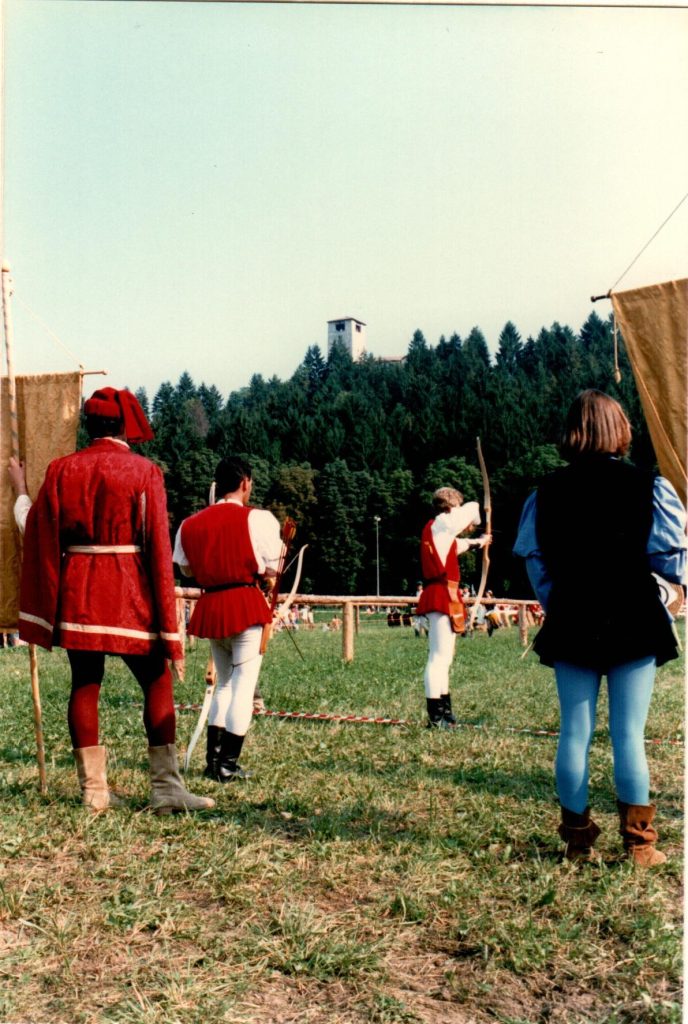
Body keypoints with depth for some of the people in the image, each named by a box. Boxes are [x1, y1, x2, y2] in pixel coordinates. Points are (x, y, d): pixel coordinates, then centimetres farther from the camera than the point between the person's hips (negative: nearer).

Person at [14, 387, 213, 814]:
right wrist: (169, 626, -6)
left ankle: (95, 790, 14)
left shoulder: (62, 469, 3)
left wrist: (20, 490, 29)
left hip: (76, 590, 4)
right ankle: (166, 787, 2)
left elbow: (36, 531, 9)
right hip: (128, 592, -3)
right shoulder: (144, 471, -6)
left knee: (85, 684, 10)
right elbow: (158, 547, -9)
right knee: (158, 683, 5)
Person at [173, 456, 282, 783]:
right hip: (246, 605, -5)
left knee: (224, 682, 19)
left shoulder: (191, 524, 8)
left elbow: (186, 569, 15)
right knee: (244, 682, 2)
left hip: (208, 607, 5)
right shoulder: (258, 519, -6)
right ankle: (228, 764, 1)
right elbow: (270, 572, -6)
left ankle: (213, 759, 17)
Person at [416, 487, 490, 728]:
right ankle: (435, 718, -9)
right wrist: (472, 523, 20)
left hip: (443, 598, 10)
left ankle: (445, 714, 20)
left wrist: (477, 542, 50)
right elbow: (473, 508, -1)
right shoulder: (441, 523, -9)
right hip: (441, 597, -10)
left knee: (443, 658, 13)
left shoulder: (441, 530, 19)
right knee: (439, 657, -10)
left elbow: (457, 545, 39)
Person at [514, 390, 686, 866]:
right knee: (629, 735, 3)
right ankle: (639, 844, 9)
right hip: (634, 624, -2)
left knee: (575, 732, 8)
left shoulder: (548, 491, 1)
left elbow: (534, 559, 3)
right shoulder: (649, 487, -6)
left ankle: (578, 839, 15)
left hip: (571, 625, 2)